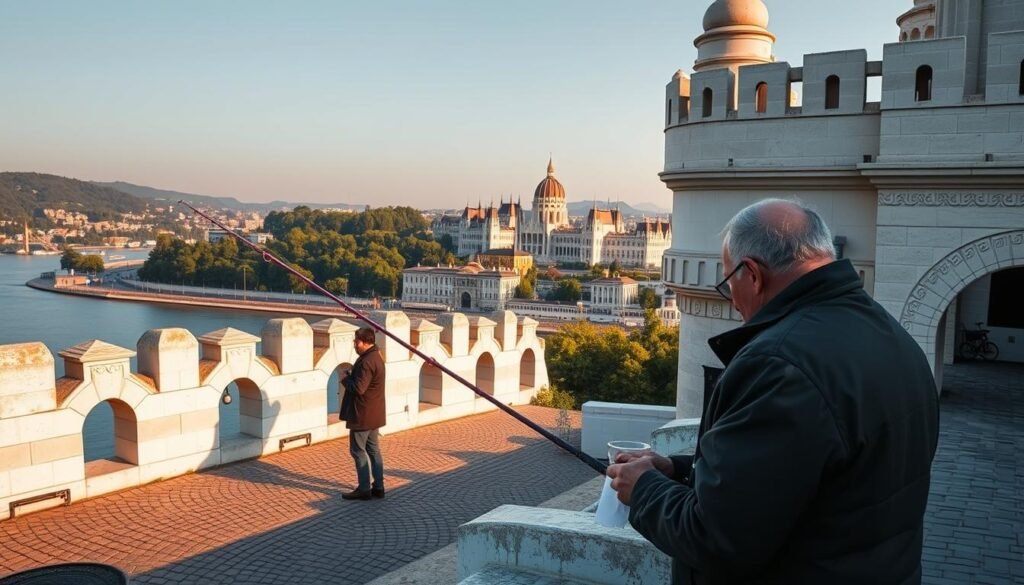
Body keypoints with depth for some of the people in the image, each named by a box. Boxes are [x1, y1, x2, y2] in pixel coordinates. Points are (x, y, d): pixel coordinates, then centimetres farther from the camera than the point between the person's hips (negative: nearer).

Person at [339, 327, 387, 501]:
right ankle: (378, 487, 18)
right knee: (373, 450, 13)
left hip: (363, 415, -10)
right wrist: (351, 376, 4)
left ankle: (364, 489, 5)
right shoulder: (375, 357, 11)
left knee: (358, 450, 0)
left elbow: (358, 388, -26)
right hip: (374, 413, 10)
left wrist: (345, 379, -10)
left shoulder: (367, 362, -22)